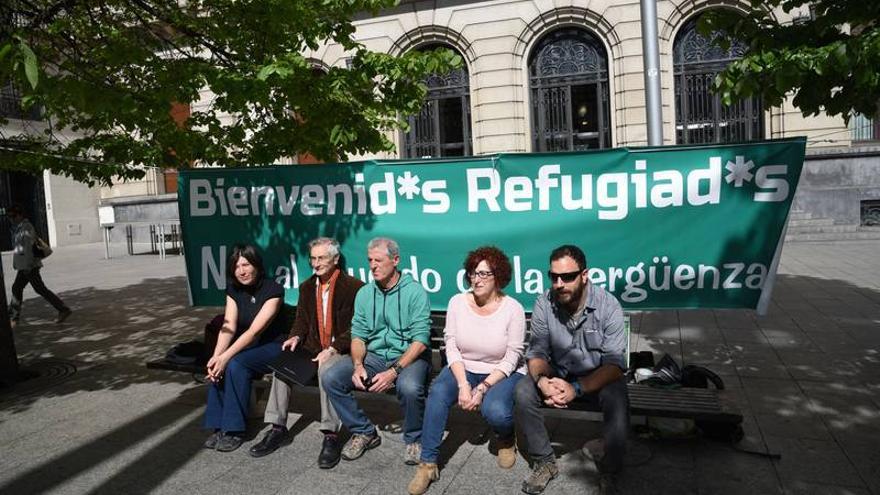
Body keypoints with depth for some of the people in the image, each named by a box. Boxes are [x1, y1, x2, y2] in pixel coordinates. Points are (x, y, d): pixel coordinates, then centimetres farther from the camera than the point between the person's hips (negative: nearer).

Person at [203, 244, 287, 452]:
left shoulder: (273, 290, -18)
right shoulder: (234, 290, 3)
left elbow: (254, 330, -25)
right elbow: (228, 327, -8)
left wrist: (225, 356, -32)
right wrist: (216, 356, -25)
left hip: (272, 348, -5)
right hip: (246, 346, 6)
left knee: (235, 365, -30)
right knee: (217, 367, -23)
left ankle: (234, 430, -19)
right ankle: (219, 427, -12)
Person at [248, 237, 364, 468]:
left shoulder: (354, 287, -8)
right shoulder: (307, 287, 14)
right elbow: (301, 320, 18)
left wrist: (333, 349, -21)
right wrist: (296, 337, -4)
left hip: (342, 351, -6)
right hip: (313, 349, 6)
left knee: (327, 368, -36)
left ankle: (331, 435, -28)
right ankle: (277, 427, -9)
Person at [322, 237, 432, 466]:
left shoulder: (415, 292, -10)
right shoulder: (364, 294, 7)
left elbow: (420, 341, -15)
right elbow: (358, 336, 5)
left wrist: (393, 371, -25)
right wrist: (358, 365, -15)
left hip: (409, 356, -5)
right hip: (374, 355, 5)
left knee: (409, 387, -37)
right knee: (331, 379, -15)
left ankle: (414, 439, -4)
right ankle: (363, 432, 6)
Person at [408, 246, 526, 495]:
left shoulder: (513, 308, -14)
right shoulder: (457, 302, -6)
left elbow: (511, 358, -12)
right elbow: (451, 346, -6)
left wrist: (482, 388, -21)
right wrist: (463, 384, -19)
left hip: (502, 373, -2)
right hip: (463, 369, 3)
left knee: (495, 411, -31)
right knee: (437, 393, -27)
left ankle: (505, 440, 8)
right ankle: (427, 464, -13)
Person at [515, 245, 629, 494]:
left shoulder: (608, 305, -20)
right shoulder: (544, 304, -13)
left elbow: (614, 363, -22)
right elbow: (537, 352, -8)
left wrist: (577, 388, -37)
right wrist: (542, 380, -32)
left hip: (598, 376, -2)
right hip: (558, 374, 3)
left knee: (616, 396, -34)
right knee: (523, 391, -24)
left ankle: (612, 468, -8)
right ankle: (544, 462, -4)